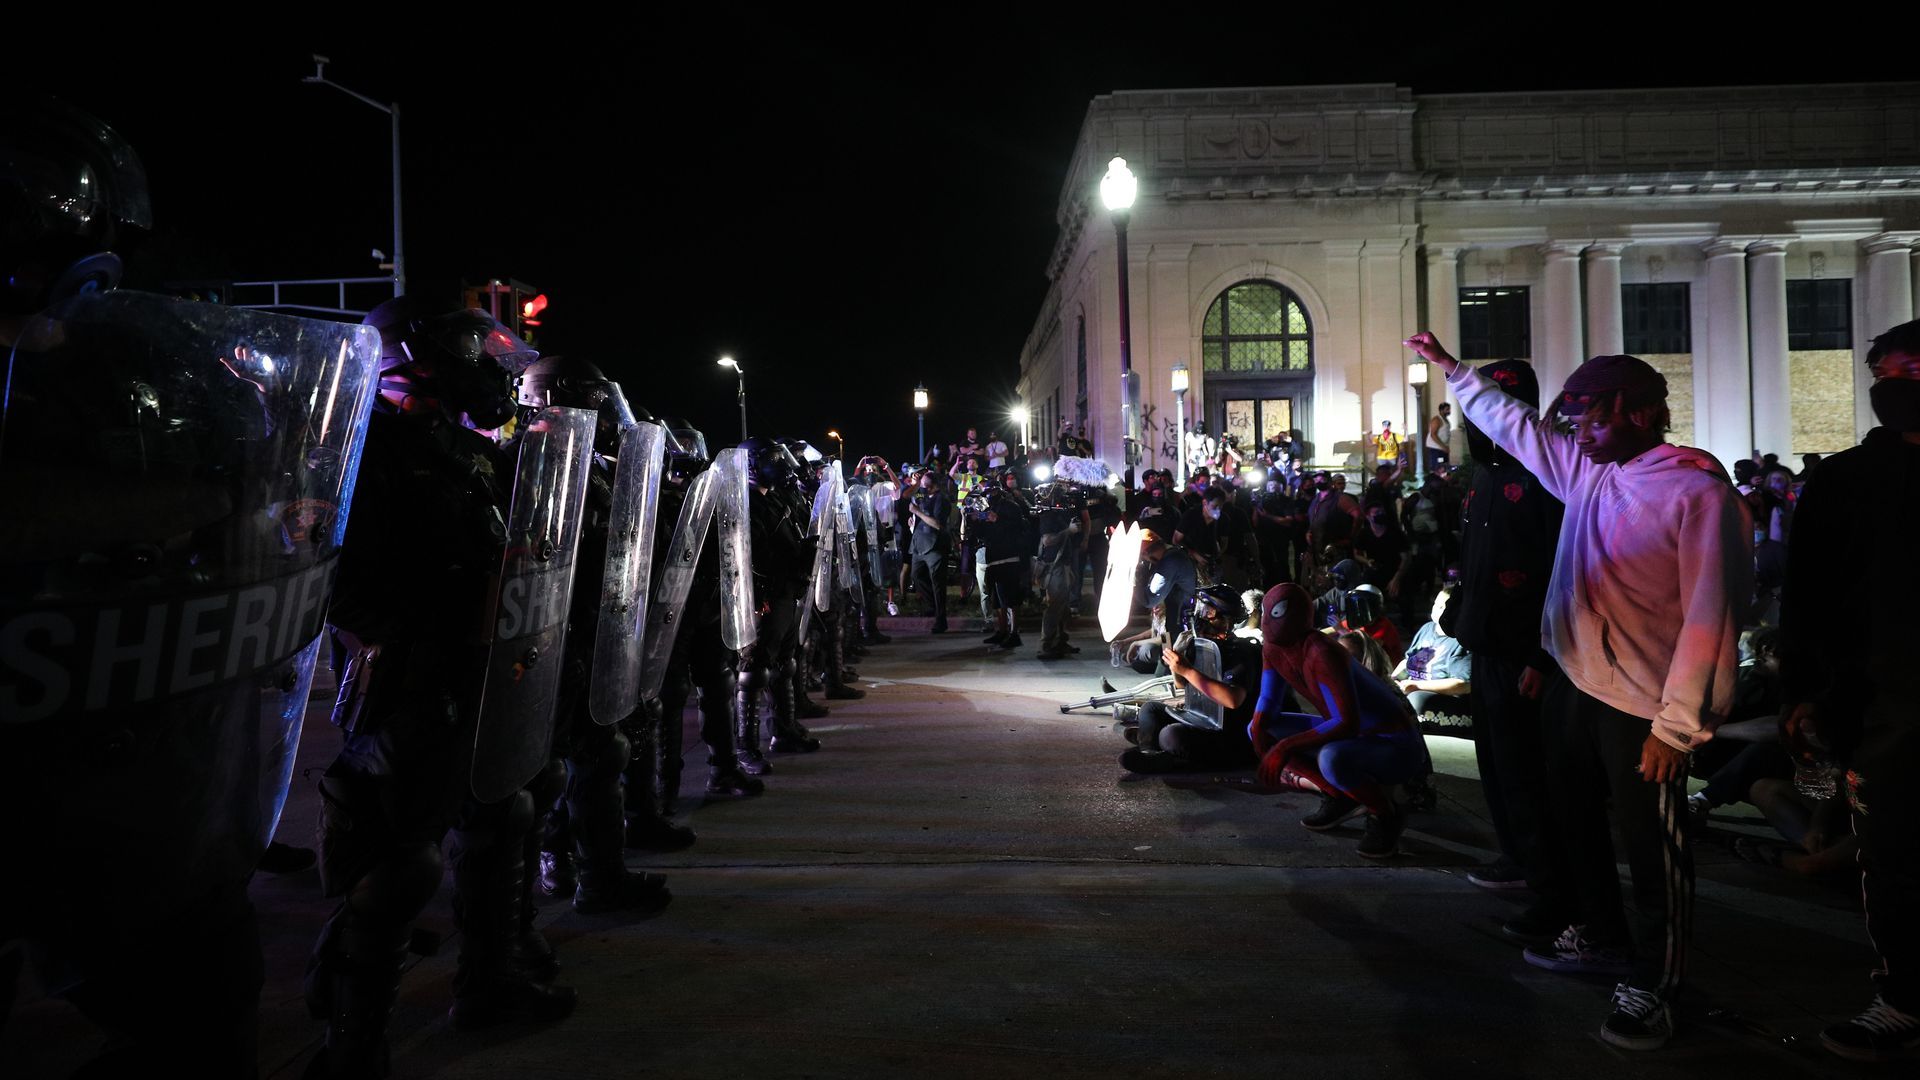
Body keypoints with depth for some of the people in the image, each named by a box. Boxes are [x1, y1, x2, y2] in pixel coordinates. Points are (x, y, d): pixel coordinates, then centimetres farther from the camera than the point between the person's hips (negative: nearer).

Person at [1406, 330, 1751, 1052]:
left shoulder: (1698, 491, -18)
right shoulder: (1585, 467, 5)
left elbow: (1710, 613, -20)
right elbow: (1511, 423, 21)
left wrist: (1678, 722, -21)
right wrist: (1449, 367, 26)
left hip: (1644, 707, -8)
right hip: (1574, 685, 8)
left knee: (1652, 849, 5)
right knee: (1576, 821, 22)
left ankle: (1651, 986, 21)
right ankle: (1598, 935, 43)